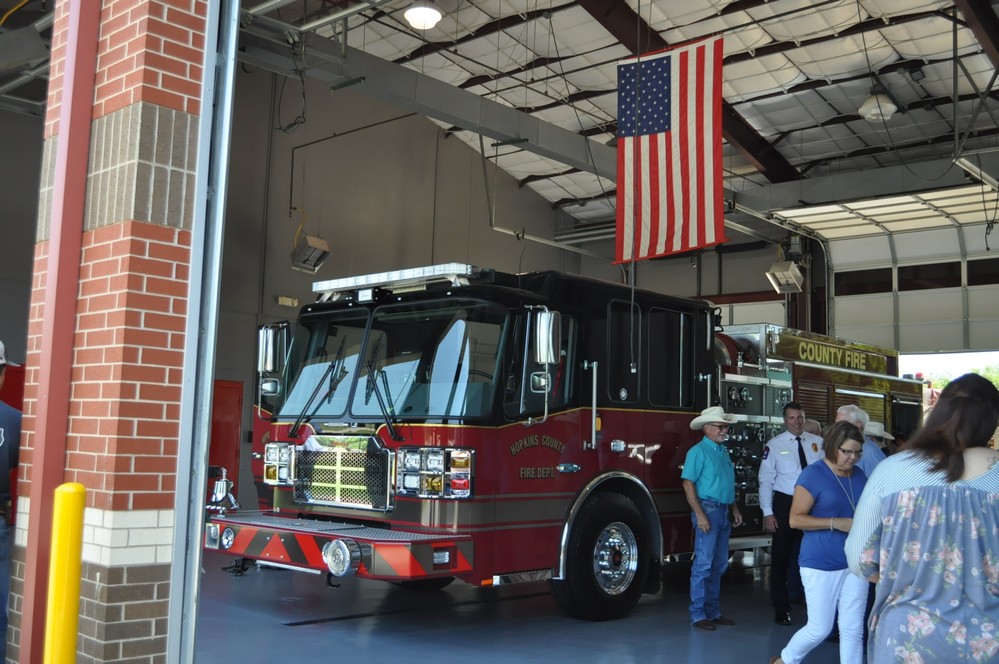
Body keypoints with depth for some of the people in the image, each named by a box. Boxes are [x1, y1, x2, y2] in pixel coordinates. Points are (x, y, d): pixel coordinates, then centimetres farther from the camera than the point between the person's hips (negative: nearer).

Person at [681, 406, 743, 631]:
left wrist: (735, 509, 18)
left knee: (719, 565, 13)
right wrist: (699, 514, -21)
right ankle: (698, 615, -1)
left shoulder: (724, 451, 15)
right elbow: (688, 484, -15)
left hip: (724, 513, 9)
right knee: (704, 564, -7)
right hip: (708, 510, -9)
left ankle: (714, 612, 21)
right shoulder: (698, 451, -10)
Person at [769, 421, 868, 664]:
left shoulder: (858, 475, 7)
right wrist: (835, 523, -22)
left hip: (855, 562, 6)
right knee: (820, 629, 2)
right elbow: (796, 519, -14)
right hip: (822, 564, -6)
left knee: (853, 629, 8)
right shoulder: (813, 474, -11)